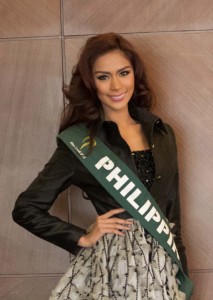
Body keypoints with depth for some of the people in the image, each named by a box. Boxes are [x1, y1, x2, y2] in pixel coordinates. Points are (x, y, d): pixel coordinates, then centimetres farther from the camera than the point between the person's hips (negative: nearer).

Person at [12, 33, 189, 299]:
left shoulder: (162, 133, 5)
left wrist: (181, 267, 12)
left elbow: (172, 207, 12)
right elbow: (26, 209, -5)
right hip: (111, 263, -4)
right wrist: (83, 238, -8)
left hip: (162, 263, 4)